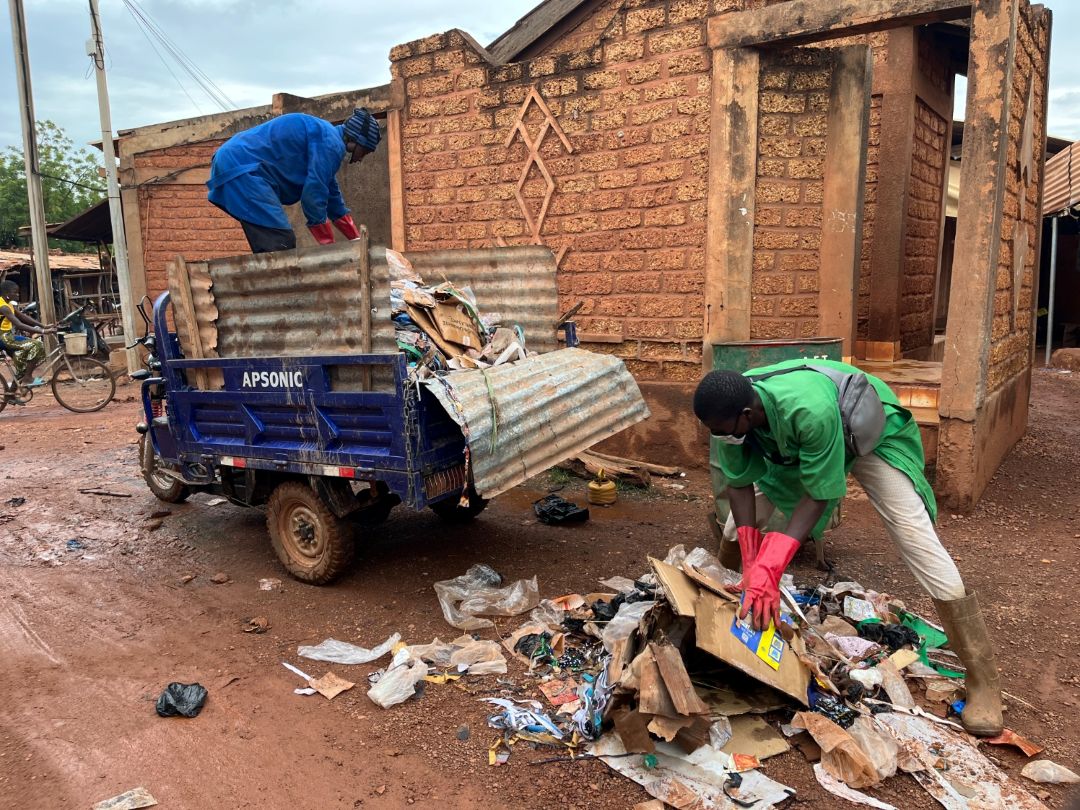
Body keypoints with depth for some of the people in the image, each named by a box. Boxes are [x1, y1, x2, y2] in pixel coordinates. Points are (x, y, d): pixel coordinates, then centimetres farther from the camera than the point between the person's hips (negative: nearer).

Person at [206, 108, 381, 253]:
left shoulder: (324, 136, 23)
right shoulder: (331, 142, -10)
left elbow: (332, 196, 29)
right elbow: (314, 194, -14)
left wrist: (357, 240, 29)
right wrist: (329, 247, -6)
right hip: (241, 166, -11)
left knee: (271, 248, 11)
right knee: (281, 244, -16)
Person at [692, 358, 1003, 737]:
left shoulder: (809, 409, -46)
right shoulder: (731, 410, -28)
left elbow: (819, 494, -37)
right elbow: (740, 485, -20)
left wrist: (770, 567, -44)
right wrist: (752, 566, -29)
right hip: (793, 445, 6)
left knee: (921, 546, -16)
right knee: (737, 528, 1)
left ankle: (983, 680, -4)